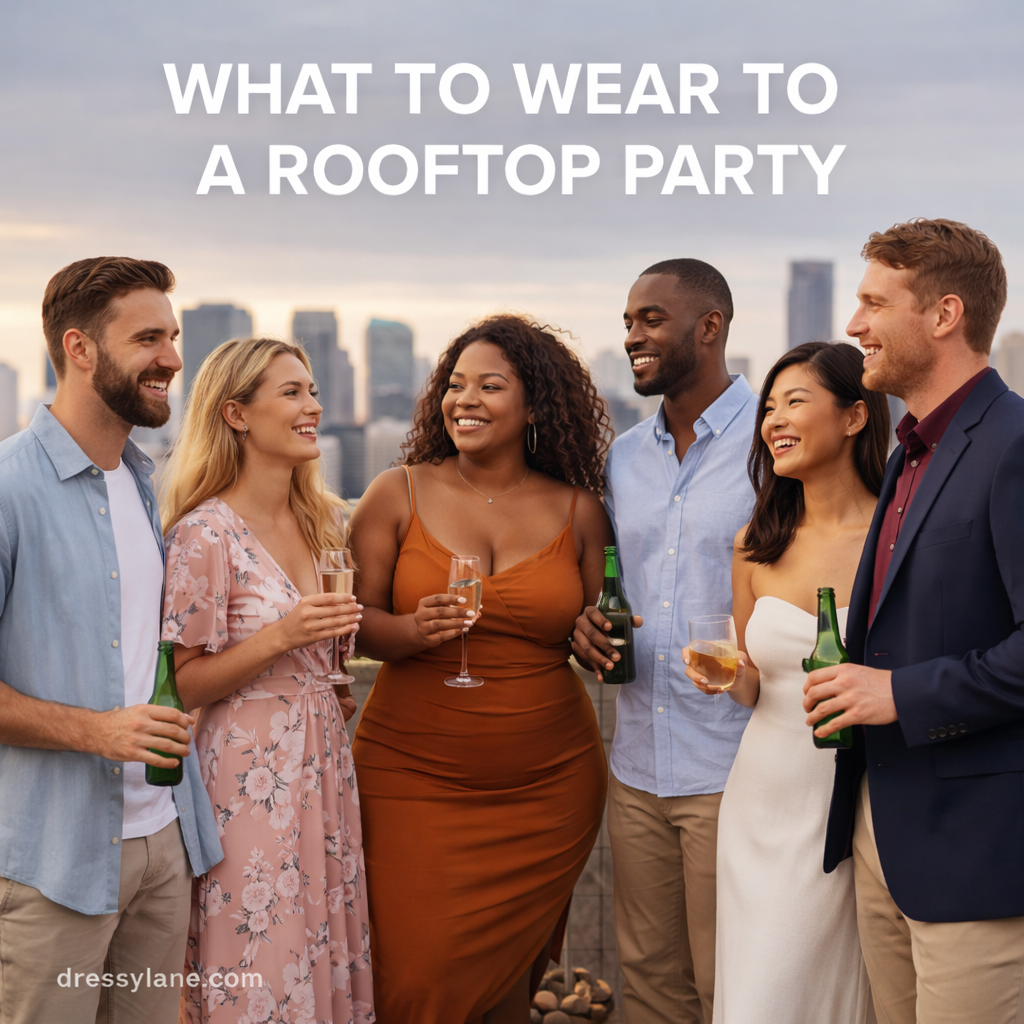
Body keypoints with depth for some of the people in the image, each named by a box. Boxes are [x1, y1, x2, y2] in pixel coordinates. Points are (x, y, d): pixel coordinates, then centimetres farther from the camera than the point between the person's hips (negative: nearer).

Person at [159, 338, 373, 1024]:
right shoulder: (206, 531, -14)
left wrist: (335, 680, 9)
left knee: (327, 954, 13)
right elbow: (186, 684, -12)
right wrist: (281, 638, -23)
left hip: (324, 757, 7)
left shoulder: (325, 519, 8)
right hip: (250, 770, -7)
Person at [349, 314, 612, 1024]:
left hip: (548, 783, 1)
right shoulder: (398, 494, 1)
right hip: (415, 774, -1)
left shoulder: (578, 511, 4)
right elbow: (357, 620, 2)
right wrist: (413, 632, -17)